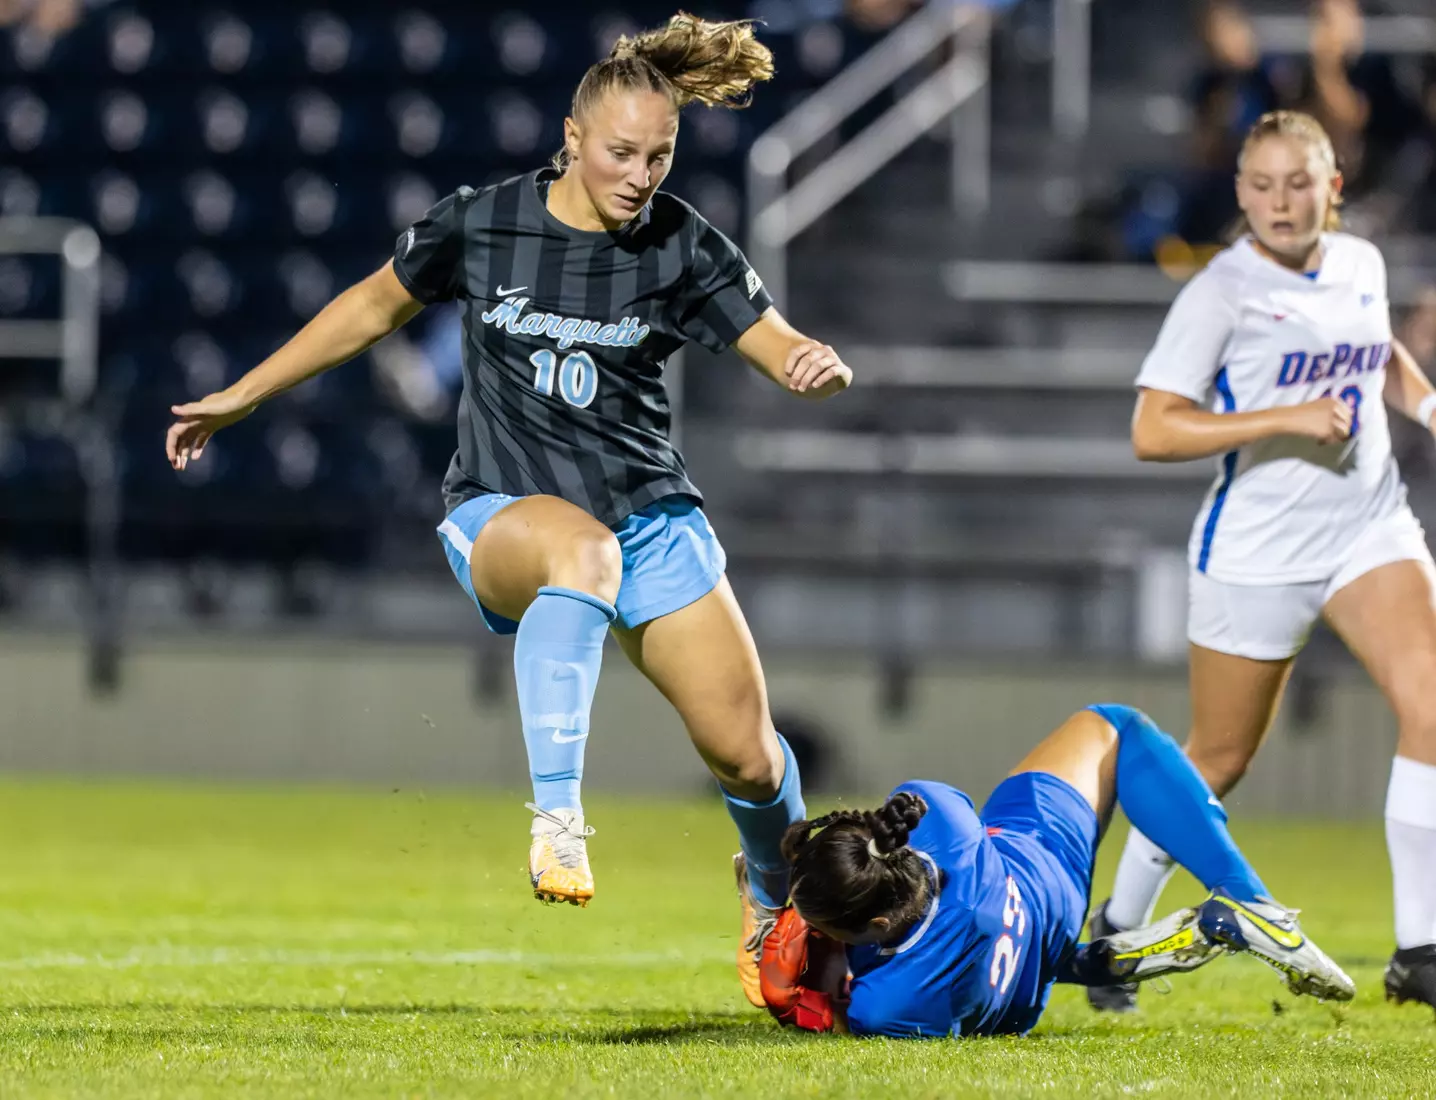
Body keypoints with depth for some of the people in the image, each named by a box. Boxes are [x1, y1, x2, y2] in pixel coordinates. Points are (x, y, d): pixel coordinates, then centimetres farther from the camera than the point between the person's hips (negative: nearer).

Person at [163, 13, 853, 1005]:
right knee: (582, 548, -41)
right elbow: (376, 307, 11)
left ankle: (774, 897, 29)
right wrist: (240, 397, 17)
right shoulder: (478, 225, -4)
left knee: (745, 753, -6)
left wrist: (819, 366, -31)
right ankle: (557, 817, -46)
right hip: (506, 512, -2)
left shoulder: (685, 249, -4)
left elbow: (786, 352, -5)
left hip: (653, 514, 2)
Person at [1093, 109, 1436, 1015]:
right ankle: (1118, 926, 27)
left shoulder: (1362, 265, 6)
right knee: (1220, 758, 5)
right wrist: (1285, 418, -24)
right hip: (1257, 548, -4)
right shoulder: (1223, 292, -12)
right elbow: (1153, 430, -18)